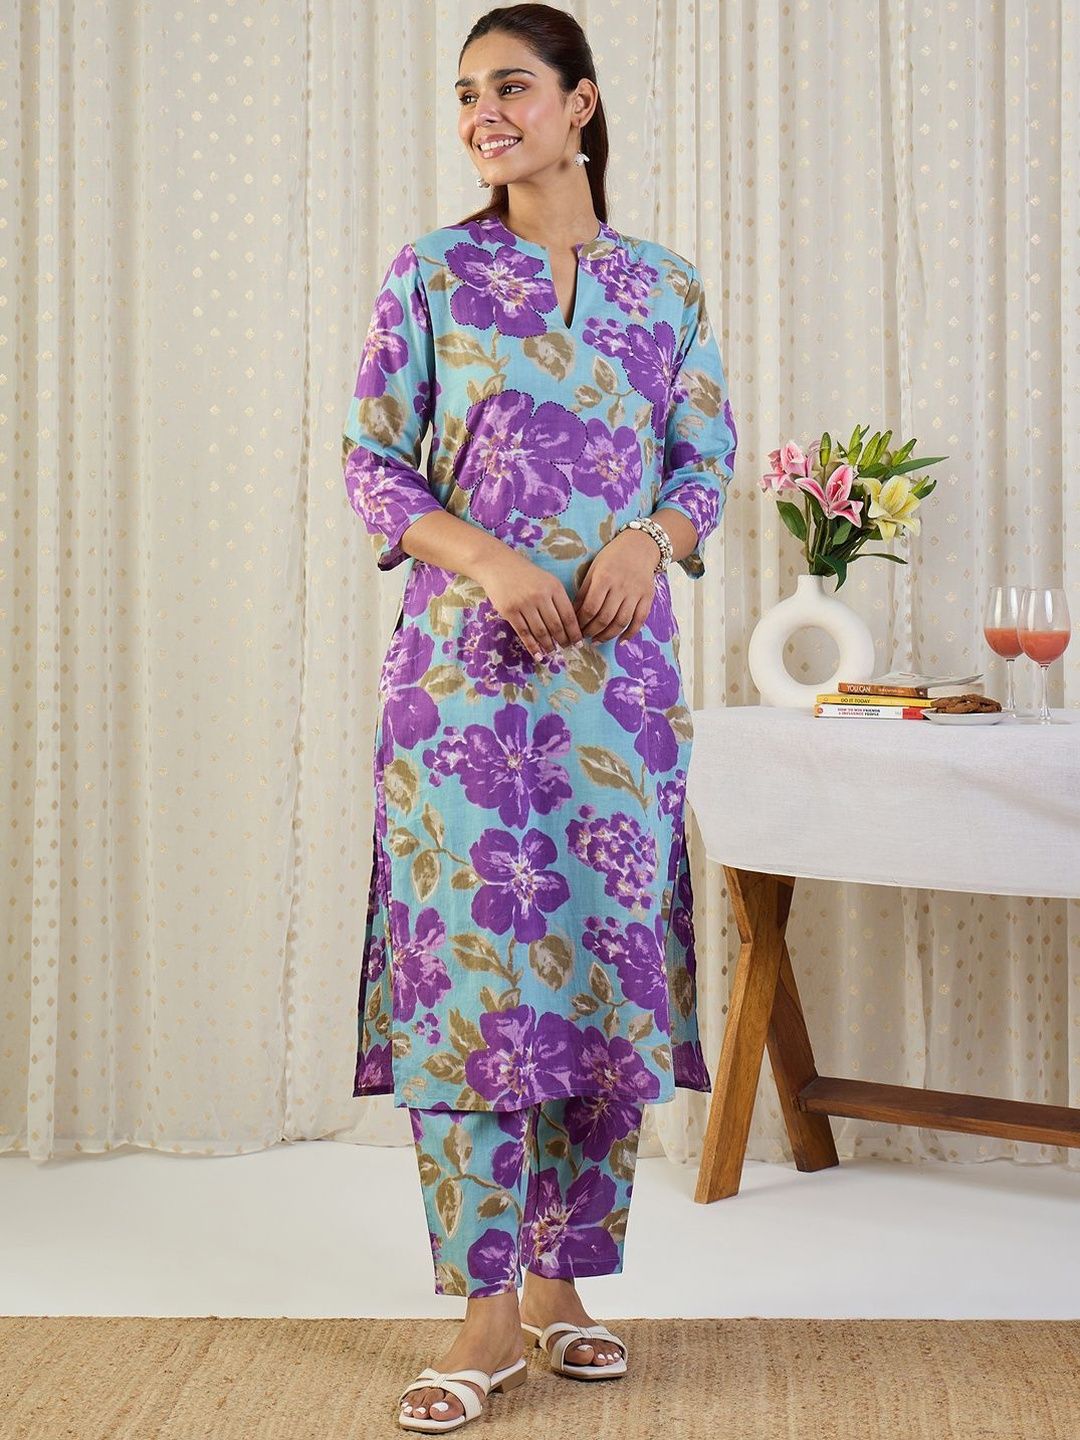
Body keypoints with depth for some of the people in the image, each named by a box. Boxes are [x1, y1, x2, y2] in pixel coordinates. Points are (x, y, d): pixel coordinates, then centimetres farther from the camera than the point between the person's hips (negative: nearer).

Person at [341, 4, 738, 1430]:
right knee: (466, 963, -5)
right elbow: (371, 464, 1)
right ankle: (488, 1309, 2)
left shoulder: (664, 287, 9)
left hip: (616, 670, 2)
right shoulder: (429, 275, 4)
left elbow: (710, 458, 10)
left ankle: (562, 1280, 18)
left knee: (604, 956, 4)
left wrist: (648, 539, -12)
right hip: (462, 666, -2)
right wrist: (490, 561, -15)